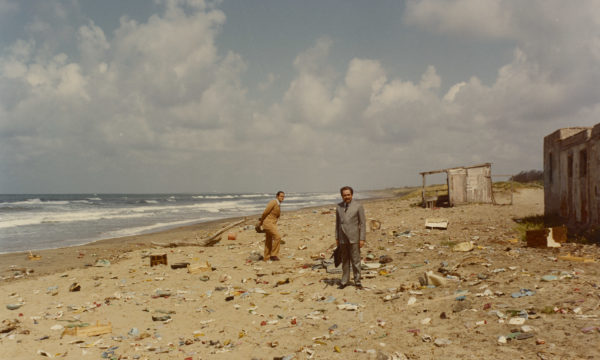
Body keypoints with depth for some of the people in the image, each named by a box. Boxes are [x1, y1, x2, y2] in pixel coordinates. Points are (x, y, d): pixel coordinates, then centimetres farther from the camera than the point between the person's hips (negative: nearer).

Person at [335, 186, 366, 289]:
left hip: (354, 238, -3)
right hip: (343, 238, 3)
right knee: (345, 261, 9)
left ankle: (357, 281, 11)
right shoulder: (339, 207, 6)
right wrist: (336, 238, 9)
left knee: (355, 260, 0)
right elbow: (337, 223, 12)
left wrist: (362, 239, -9)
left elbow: (363, 223, -5)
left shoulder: (358, 206, -5)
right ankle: (344, 281, 17)